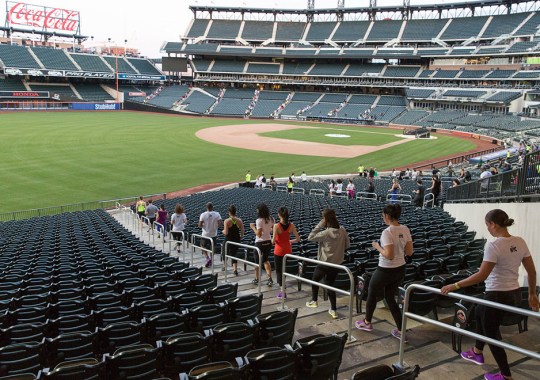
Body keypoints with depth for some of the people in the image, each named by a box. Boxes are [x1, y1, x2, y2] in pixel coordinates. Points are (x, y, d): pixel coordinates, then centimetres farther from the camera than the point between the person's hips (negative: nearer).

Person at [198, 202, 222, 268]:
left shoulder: (203, 215, -11)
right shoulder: (217, 214, -6)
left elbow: (199, 225, -13)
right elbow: (220, 223, -13)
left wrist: (203, 225, 8)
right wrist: (215, 226, 7)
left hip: (205, 234, -2)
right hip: (213, 234, 2)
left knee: (203, 247, 13)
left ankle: (207, 259, -6)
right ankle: (211, 261, 22)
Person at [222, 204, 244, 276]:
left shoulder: (227, 221, -16)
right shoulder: (239, 220, -4)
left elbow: (226, 232, -19)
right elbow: (242, 232, -1)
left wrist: (223, 231, 2)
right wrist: (240, 237, 15)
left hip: (228, 240, -3)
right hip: (236, 240, 3)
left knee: (225, 253, 21)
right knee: (234, 254, 13)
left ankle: (224, 265, 34)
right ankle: (235, 269, 2)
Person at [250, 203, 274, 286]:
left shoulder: (259, 220, -20)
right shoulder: (271, 219, 1)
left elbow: (258, 234, -23)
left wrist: (253, 227, -10)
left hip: (260, 243, -6)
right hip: (269, 242, 6)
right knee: (265, 260, 20)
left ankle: (256, 279, 23)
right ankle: (270, 278, 8)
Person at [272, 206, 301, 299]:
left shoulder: (276, 226, -19)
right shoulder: (291, 225, -8)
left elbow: (273, 241, -20)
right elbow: (298, 239, -6)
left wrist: (272, 241, 3)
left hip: (279, 250, -4)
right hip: (288, 250, 4)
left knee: (278, 270, 6)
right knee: (284, 269, 25)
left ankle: (283, 292, 2)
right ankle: (281, 283, 39)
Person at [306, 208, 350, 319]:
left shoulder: (326, 232, -24)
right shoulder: (342, 230, -5)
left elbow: (310, 237, -19)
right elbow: (347, 245, 6)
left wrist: (319, 225, -18)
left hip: (324, 263, -5)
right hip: (337, 263, 5)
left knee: (315, 280, 22)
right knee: (330, 284, 16)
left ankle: (314, 301, 37)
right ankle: (333, 310, 16)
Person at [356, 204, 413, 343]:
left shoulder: (387, 232, -24)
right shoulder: (405, 230, -1)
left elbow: (389, 255, -28)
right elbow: (409, 252, 3)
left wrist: (377, 247, -13)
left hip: (386, 270, -7)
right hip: (400, 269, 7)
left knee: (372, 293, 19)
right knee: (390, 298, 20)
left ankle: (367, 322, 38)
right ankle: (401, 331, 18)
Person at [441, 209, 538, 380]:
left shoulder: (494, 245, -23)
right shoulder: (520, 242, 0)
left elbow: (482, 275, -25)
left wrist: (455, 286, -19)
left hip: (497, 295, -8)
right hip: (515, 294, 8)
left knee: (491, 333, 13)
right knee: (480, 313, 31)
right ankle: (477, 352, 45)